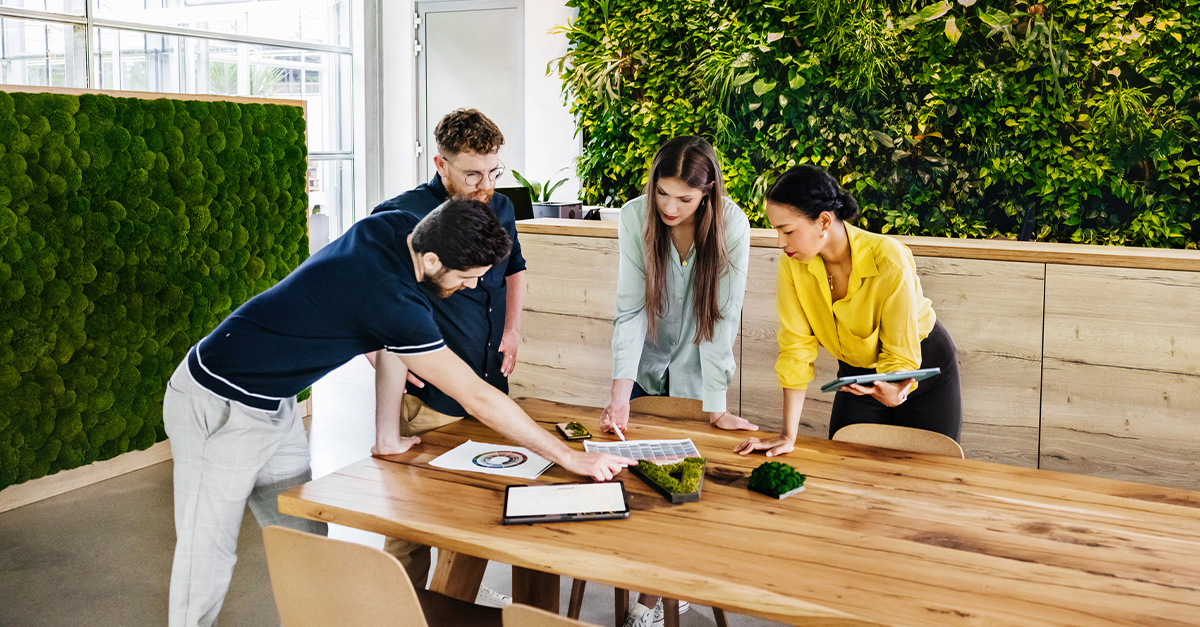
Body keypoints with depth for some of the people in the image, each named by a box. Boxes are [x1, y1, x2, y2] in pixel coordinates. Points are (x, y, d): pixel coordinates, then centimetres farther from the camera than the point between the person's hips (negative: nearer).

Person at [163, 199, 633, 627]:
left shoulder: (394, 227, -8)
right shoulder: (389, 297, -32)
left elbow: (395, 343, 4)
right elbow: (478, 400, -28)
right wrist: (570, 458, -21)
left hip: (273, 406, 9)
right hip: (220, 409, -9)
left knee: (305, 545, 9)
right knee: (208, 560, -1)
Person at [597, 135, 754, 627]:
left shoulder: (732, 226, -23)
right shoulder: (635, 217, -20)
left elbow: (722, 319, -22)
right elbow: (630, 309, -21)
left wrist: (716, 407, -23)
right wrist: (619, 398, -29)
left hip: (696, 369, -1)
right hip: (647, 366, 1)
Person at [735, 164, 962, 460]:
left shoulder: (889, 260, -32)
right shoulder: (792, 264, -21)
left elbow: (901, 354, -25)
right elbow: (796, 347, -18)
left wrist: (894, 391, -48)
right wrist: (788, 436, -20)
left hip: (923, 368, -3)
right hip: (856, 373, 3)